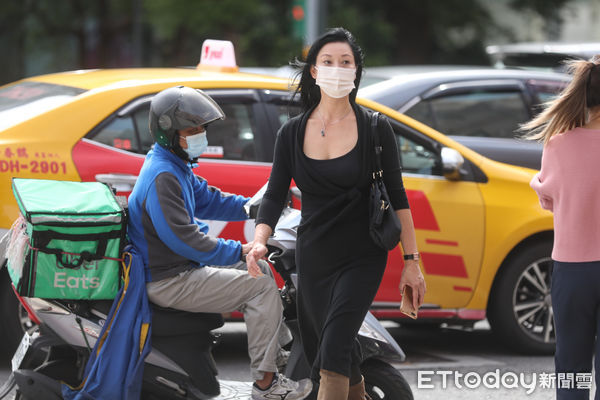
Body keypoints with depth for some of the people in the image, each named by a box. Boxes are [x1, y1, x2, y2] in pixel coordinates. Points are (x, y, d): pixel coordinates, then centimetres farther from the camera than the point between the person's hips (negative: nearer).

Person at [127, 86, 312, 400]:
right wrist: (237, 251, -22)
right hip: (169, 282, -11)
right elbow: (182, 238, -28)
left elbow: (206, 200, 21)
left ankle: (275, 354, 21)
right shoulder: (162, 177, -23)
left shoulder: (175, 166, 11)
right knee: (261, 286, -14)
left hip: (183, 265, 11)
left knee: (260, 268, 18)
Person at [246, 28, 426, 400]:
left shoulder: (376, 129, -4)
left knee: (333, 351, -20)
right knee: (317, 350, 12)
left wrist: (412, 261, -5)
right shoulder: (293, 132, 3)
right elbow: (275, 194, 1)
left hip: (362, 258, -4)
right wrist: (259, 242, -18)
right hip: (313, 258, 4)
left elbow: (397, 197, -2)